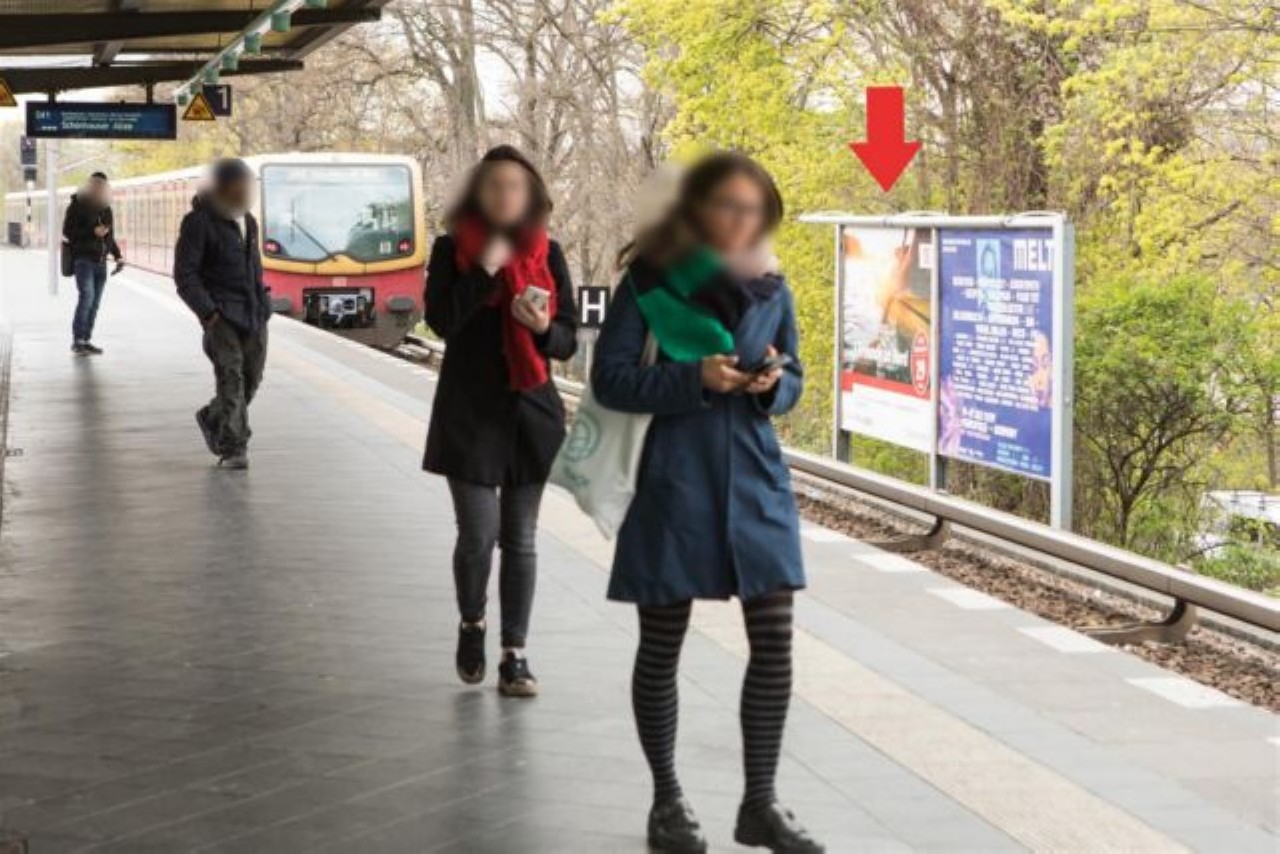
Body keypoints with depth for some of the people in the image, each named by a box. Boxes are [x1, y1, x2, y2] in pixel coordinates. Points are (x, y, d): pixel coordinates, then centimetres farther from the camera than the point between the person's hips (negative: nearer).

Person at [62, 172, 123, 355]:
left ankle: (86, 340, 8)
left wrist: (118, 255, 13)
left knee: (95, 303, 4)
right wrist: (92, 232, -17)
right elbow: (68, 232, -7)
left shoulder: (106, 208, 17)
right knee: (86, 298, -17)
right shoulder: (77, 206, -2)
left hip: (101, 262, 6)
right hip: (83, 259, -6)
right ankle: (77, 341, -15)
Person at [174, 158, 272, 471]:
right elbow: (185, 274, -10)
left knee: (251, 377, 7)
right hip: (221, 314, -7)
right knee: (230, 377, -13)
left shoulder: (247, 221, 15)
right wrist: (207, 312, -18)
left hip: (253, 313, 7)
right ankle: (232, 449, -9)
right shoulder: (199, 221, -8)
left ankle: (213, 419, 31)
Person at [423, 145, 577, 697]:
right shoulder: (452, 249, -1)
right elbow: (441, 321, -14)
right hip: (469, 411, -2)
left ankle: (514, 654, 13)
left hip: (531, 410, 2)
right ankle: (472, 625, 22)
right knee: (478, 534, -6)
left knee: (520, 540, 5)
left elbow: (568, 341, 4)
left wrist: (543, 326, -17)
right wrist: (487, 267, -19)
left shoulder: (547, 254, 5)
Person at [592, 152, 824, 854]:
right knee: (661, 645, 5)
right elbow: (609, 378, -9)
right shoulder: (650, 279, -7)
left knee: (774, 642, 1)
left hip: (757, 480, 4)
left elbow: (792, 380, 14)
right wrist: (694, 380, -20)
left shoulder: (770, 286, 6)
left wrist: (774, 383, -9)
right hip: (675, 479, -4)